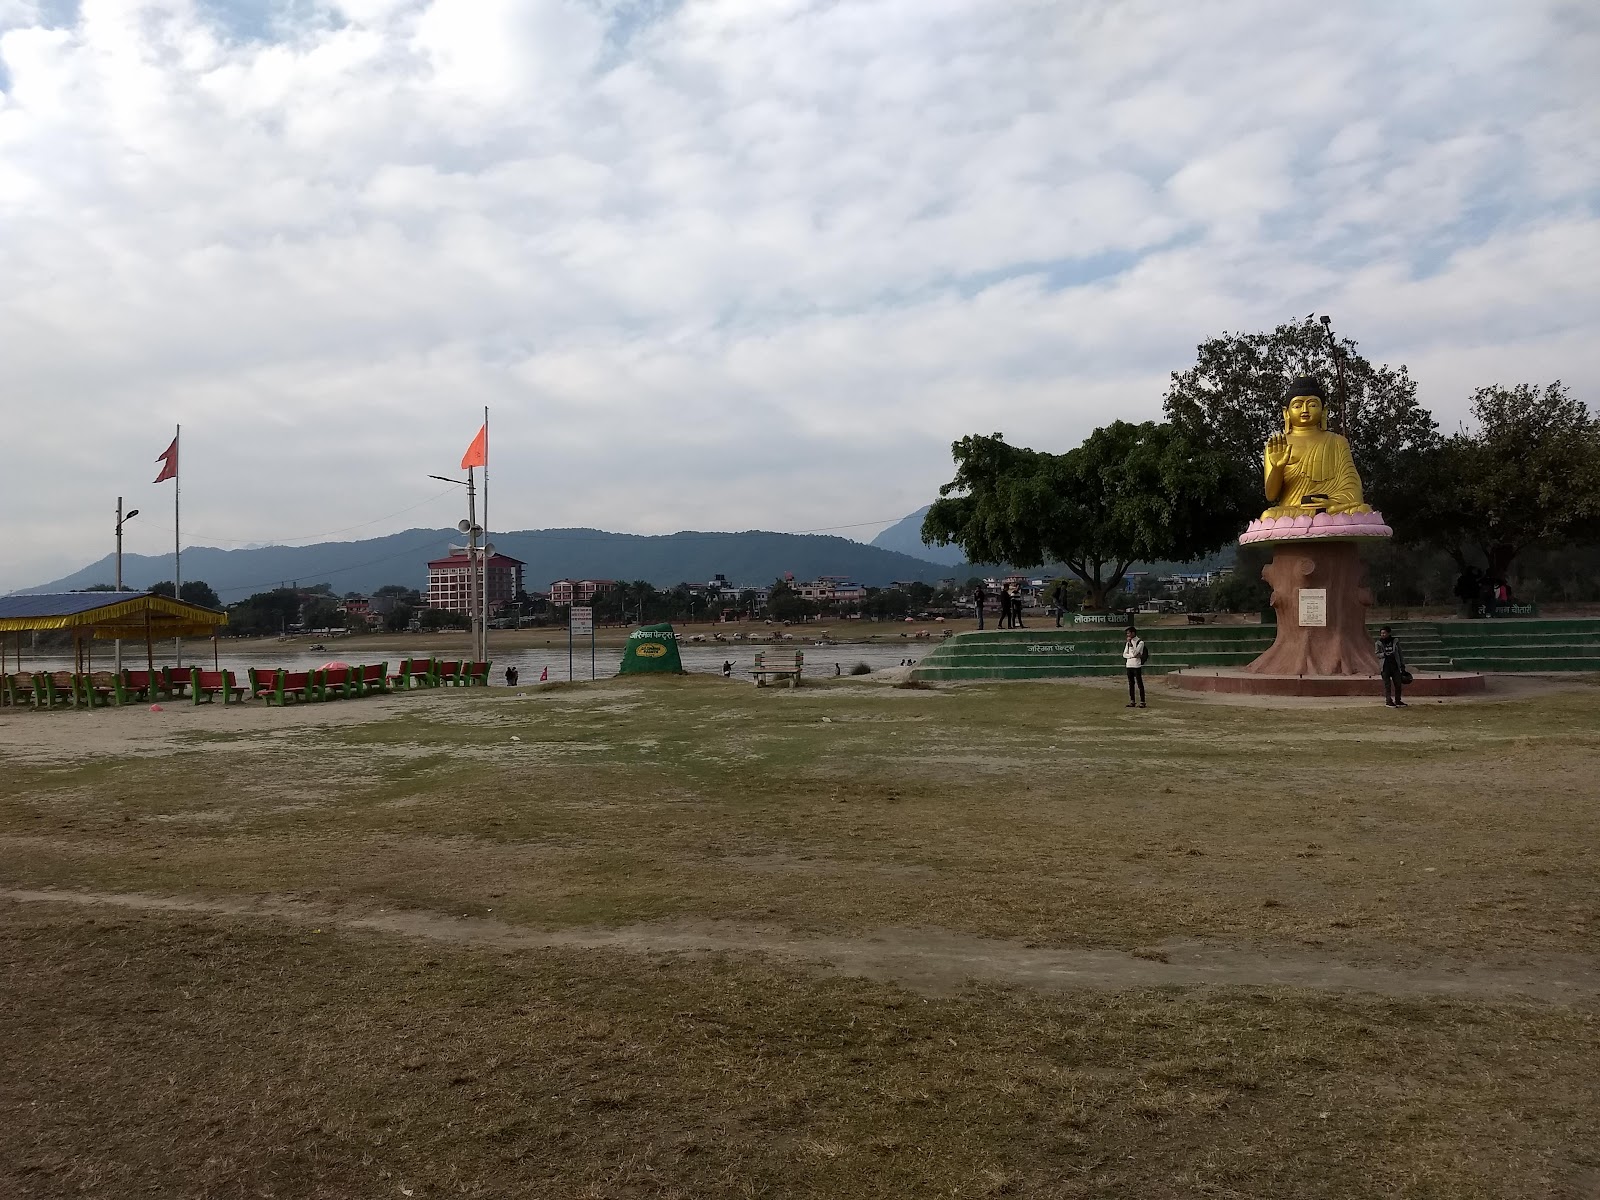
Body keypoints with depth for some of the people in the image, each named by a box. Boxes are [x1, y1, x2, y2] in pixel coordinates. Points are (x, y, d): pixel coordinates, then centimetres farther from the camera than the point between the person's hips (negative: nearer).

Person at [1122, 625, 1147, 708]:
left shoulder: (1140, 642, -6)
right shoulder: (1128, 642, 13)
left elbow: (1135, 652, -18)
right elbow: (1124, 654, 8)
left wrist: (1130, 643, -17)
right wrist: (1133, 656, -8)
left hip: (1137, 666, -6)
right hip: (1129, 665, 6)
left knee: (1139, 684, -5)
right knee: (1131, 684, 9)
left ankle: (1142, 702, -3)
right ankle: (1131, 701, 14)